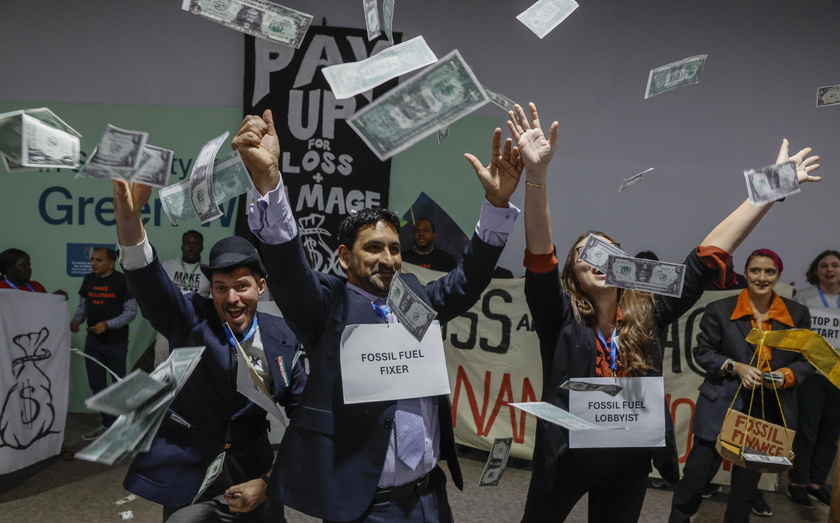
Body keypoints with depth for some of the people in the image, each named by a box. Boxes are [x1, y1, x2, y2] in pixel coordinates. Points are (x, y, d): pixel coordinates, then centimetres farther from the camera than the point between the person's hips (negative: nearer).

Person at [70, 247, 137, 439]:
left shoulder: (122, 281, -12)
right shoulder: (88, 280, 4)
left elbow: (131, 311, -13)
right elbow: (83, 306, 11)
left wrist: (107, 324, -24)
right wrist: (76, 320, -10)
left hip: (116, 342, -5)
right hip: (93, 341, 5)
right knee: (97, 384, 10)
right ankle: (108, 423, 24)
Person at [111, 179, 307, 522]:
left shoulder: (282, 339, -5)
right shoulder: (192, 321, -10)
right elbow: (150, 284, -29)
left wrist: (271, 482, -5)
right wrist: (128, 216, -45)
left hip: (251, 484, 2)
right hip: (188, 486, -1)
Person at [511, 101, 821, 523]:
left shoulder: (647, 313, -4)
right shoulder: (560, 317, -13)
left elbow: (708, 257, -3)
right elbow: (539, 256, -29)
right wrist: (536, 173, -43)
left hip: (630, 464, 3)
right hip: (566, 460, -3)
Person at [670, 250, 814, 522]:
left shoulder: (797, 314, 3)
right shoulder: (719, 309, -6)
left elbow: (807, 359, 8)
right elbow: (702, 351, -1)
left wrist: (787, 374, -12)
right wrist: (735, 367, -16)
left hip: (769, 409, 3)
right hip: (722, 406, -2)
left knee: (748, 480, 16)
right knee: (698, 472, 1)